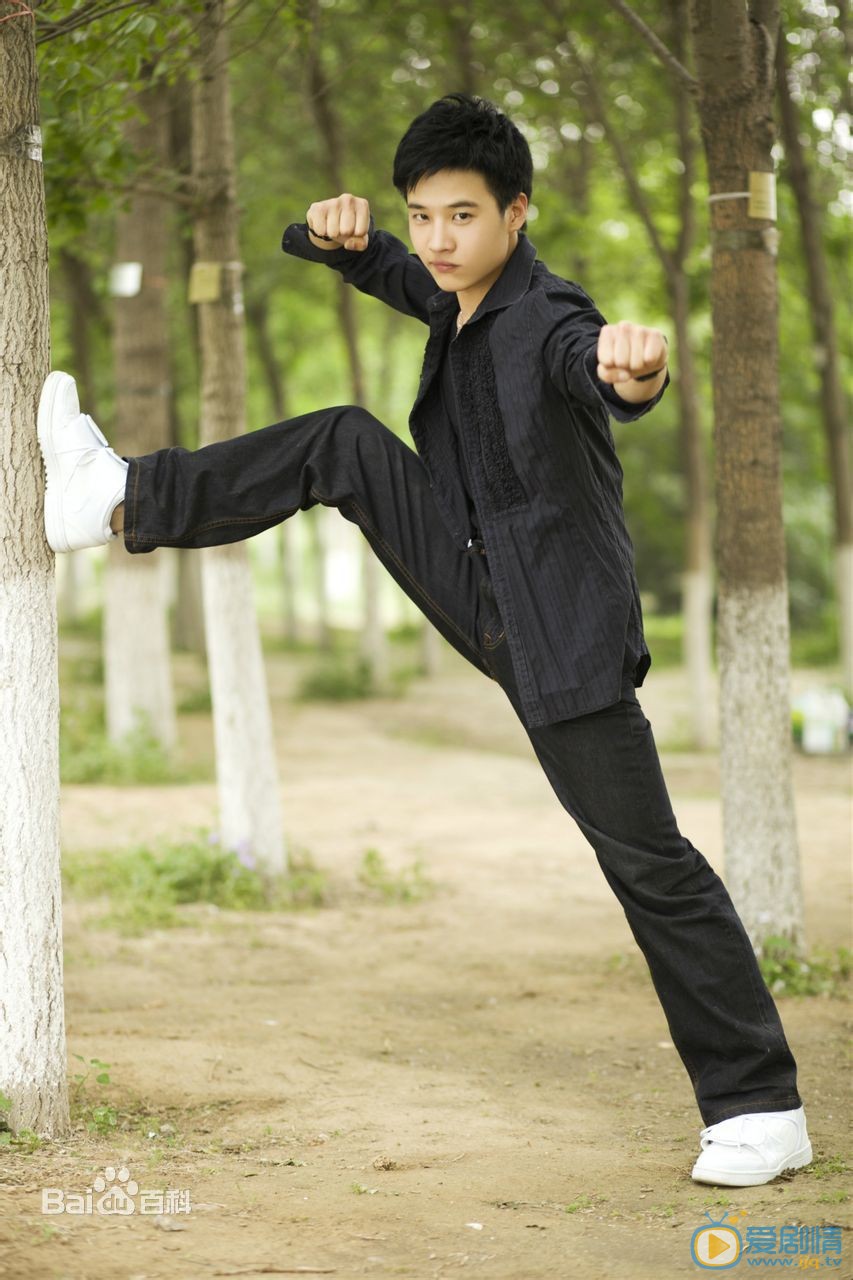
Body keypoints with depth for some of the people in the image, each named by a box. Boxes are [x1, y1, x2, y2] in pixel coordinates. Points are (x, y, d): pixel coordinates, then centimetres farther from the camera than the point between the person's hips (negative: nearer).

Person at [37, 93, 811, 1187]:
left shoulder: (550, 320, -22)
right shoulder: (455, 294, 4)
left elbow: (597, 367, -46)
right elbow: (367, 261, 18)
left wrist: (636, 370, -72)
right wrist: (333, 230, -7)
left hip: (561, 632, -8)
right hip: (481, 594, 8)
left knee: (648, 861, -7)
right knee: (347, 444, -1)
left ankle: (761, 1108, -1)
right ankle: (125, 503, 8)